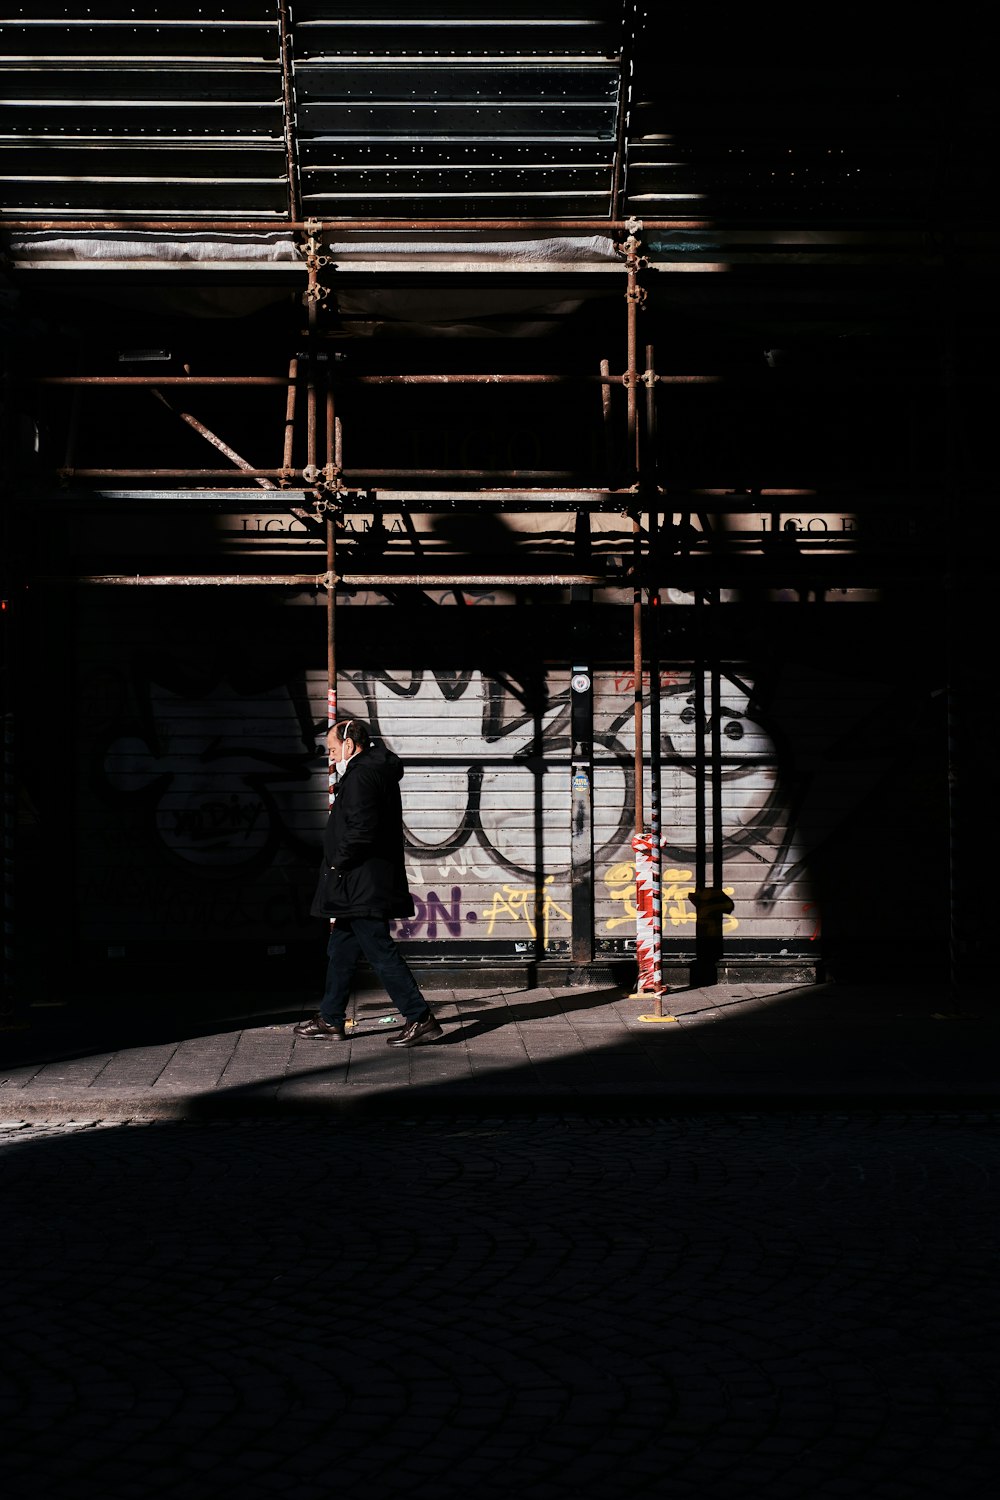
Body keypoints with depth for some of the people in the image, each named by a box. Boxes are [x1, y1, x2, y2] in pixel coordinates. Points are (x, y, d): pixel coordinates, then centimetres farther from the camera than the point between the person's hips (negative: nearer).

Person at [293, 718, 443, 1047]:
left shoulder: (360, 776, -16)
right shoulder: (378, 770, 17)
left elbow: (361, 830, -25)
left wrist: (337, 862, -13)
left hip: (362, 886, -11)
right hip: (365, 887, 11)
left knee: (380, 951, -8)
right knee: (341, 949, 16)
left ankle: (420, 1019, -7)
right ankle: (330, 1020, 23)